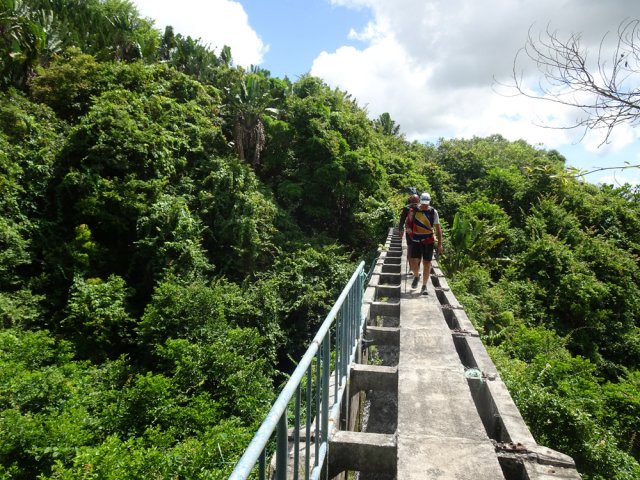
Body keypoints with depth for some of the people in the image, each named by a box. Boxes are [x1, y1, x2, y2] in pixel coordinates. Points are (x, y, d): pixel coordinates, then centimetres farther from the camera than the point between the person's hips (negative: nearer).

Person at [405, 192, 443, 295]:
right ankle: (416, 276, 28)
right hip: (416, 240, 0)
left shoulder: (433, 212, -1)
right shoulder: (414, 211, -1)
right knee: (413, 262, -6)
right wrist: (407, 228, -11)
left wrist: (440, 244, -3)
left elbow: (438, 229, 1)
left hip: (428, 241, 0)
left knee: (427, 263, 2)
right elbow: (407, 222, 13)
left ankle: (424, 286, 14)